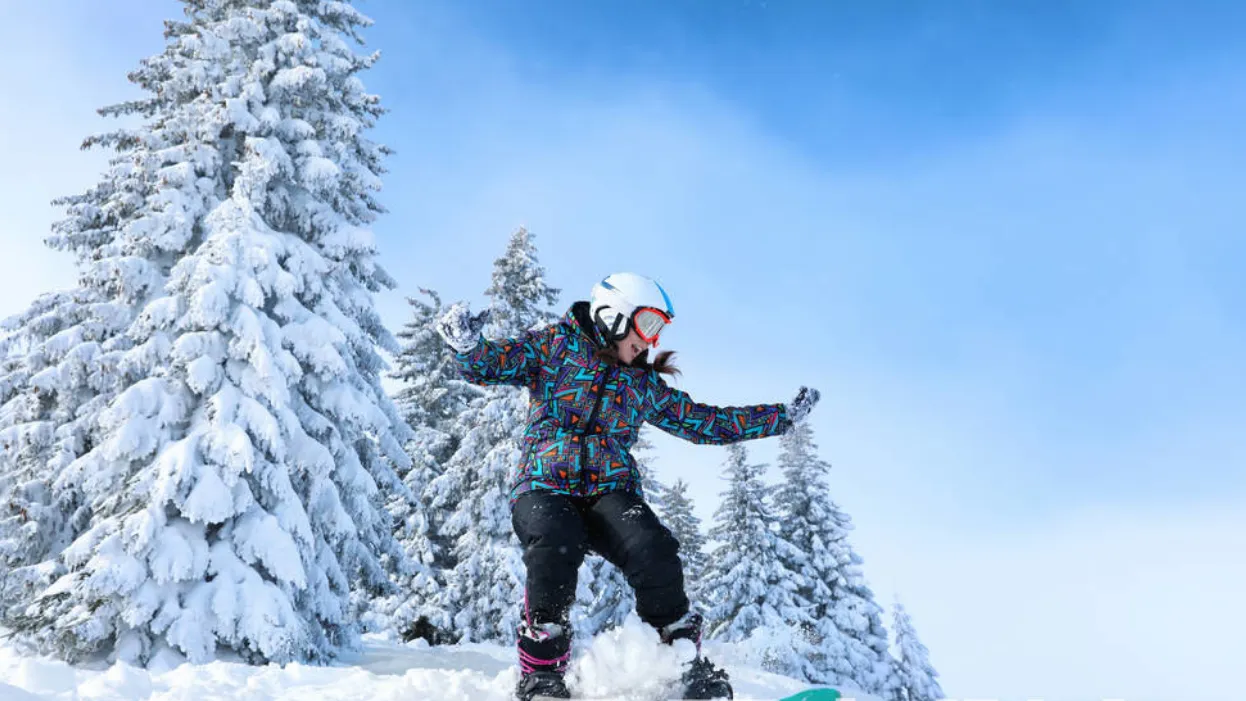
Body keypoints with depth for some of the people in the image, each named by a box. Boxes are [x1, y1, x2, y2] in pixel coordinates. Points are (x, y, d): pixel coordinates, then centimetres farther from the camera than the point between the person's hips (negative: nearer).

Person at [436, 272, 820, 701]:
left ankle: (686, 663, -9)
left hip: (611, 492, 3)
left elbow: (708, 423, 25)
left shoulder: (646, 385, 20)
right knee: (555, 546, -35)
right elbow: (490, 364, -1)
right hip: (545, 485, -3)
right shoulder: (555, 347, 9)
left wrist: (783, 416, 24)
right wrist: (468, 346, -26)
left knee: (653, 550, -27)